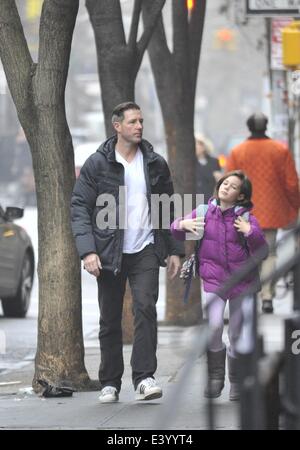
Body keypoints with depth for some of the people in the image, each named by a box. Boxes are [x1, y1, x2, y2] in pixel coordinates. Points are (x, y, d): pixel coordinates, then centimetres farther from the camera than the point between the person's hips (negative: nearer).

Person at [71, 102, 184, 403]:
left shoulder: (155, 164, 7)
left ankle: (144, 378, -18)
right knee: (110, 320, 5)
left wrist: (174, 250, 10)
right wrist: (87, 251, -16)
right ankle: (110, 383, 16)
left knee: (146, 308, -17)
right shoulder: (97, 164, -2)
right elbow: (79, 208, -5)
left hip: (145, 251, 1)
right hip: (109, 254, -1)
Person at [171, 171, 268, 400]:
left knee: (237, 336, 6)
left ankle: (236, 382, 24)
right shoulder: (204, 213, 3)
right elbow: (177, 231, 14)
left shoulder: (246, 218, -3)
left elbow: (262, 252, -5)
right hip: (213, 281, 0)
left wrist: (251, 233, -22)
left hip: (242, 283, 0)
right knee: (213, 326, -19)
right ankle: (215, 378, -3)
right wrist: (182, 225, -8)